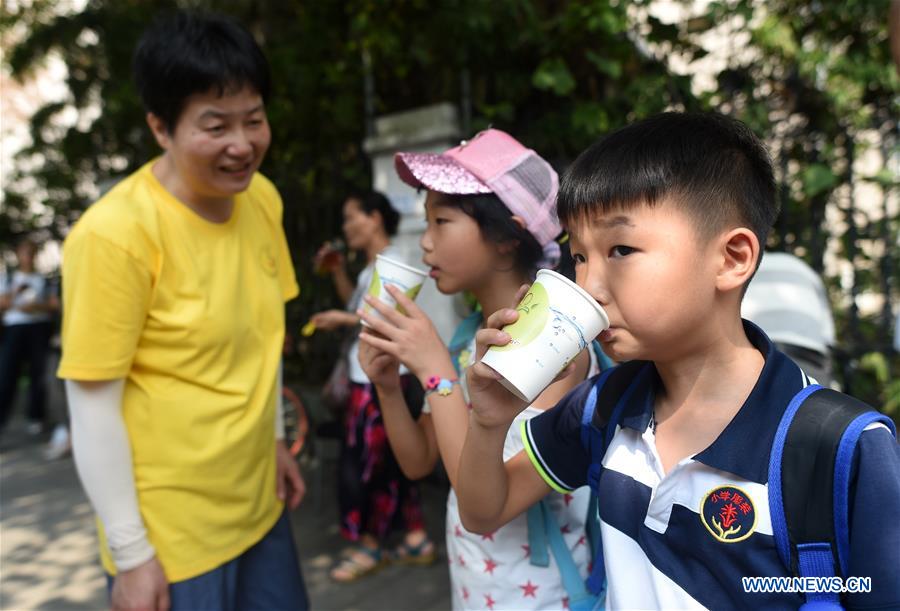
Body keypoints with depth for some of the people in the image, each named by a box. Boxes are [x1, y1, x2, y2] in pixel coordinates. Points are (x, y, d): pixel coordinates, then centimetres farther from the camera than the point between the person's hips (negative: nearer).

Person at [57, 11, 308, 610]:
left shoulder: (262, 198, -3)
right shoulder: (115, 233, -22)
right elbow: (93, 403, -17)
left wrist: (274, 437, 13)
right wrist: (130, 553, -12)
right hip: (170, 530, -6)